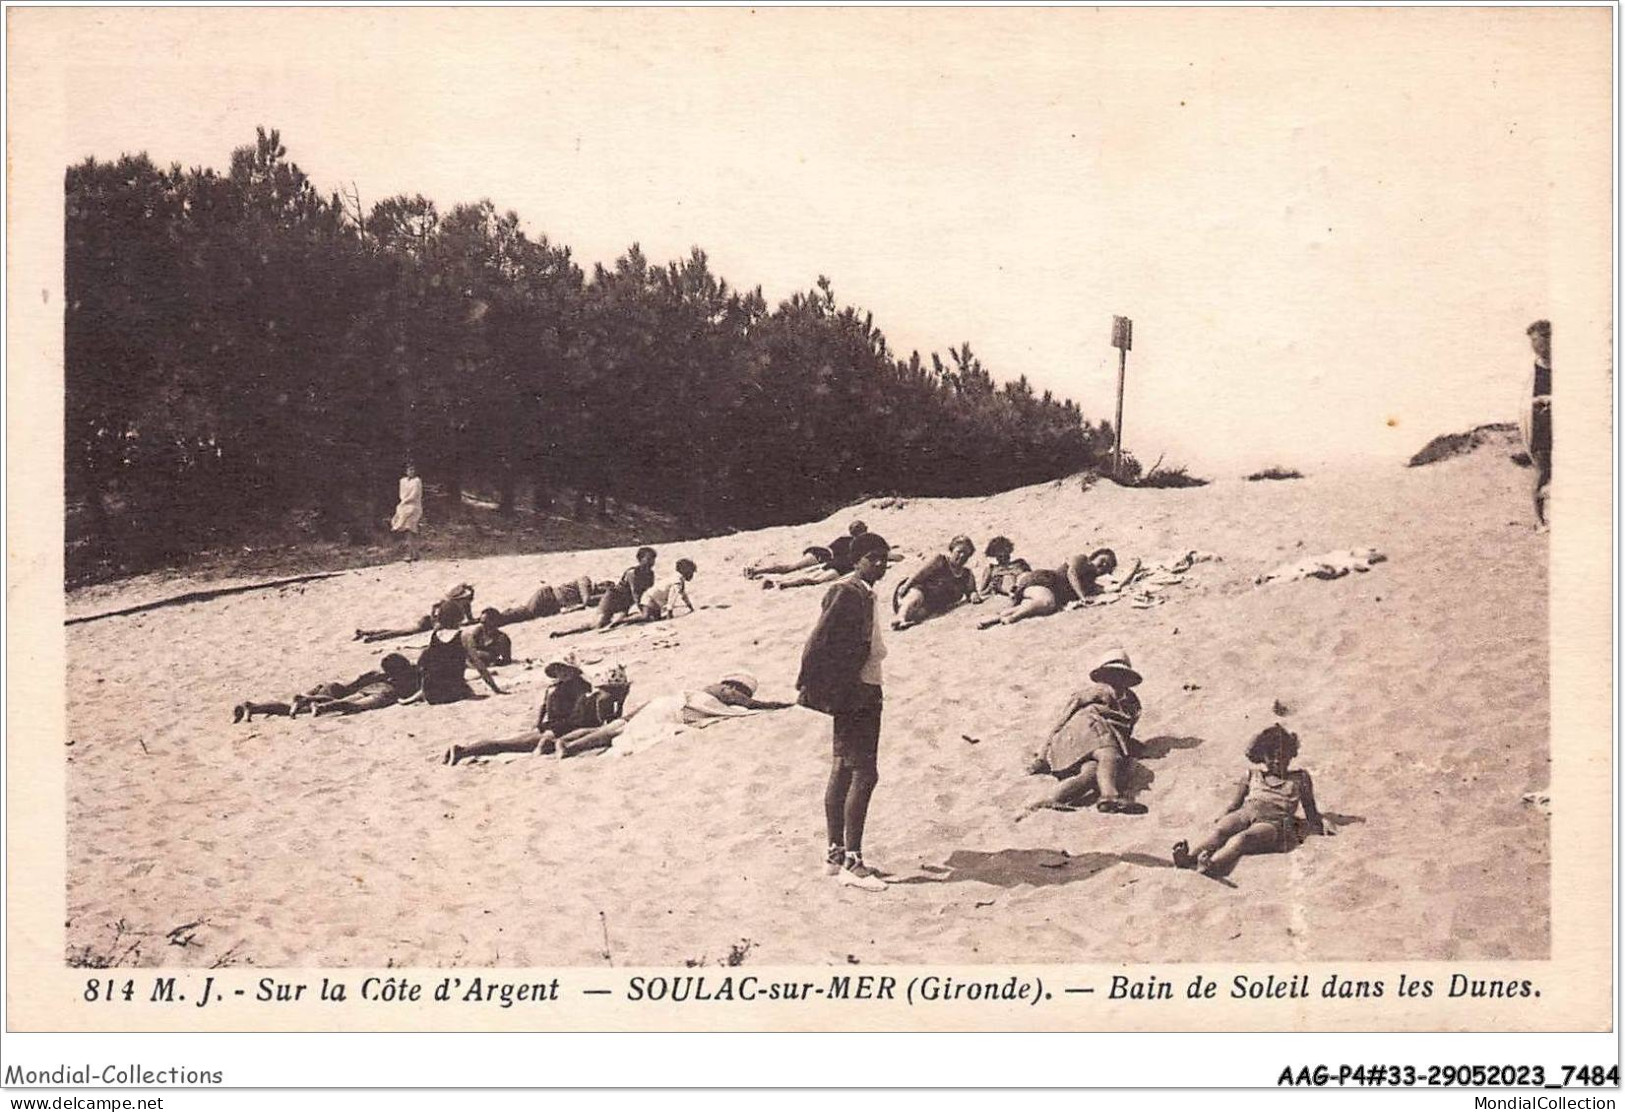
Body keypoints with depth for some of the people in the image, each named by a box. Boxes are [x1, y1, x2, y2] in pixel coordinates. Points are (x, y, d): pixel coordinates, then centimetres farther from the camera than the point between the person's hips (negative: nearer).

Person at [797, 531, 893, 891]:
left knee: (843, 771, 13)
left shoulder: (864, 594, 15)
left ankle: (835, 855, 19)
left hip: (863, 692, 10)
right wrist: (811, 685, -16)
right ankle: (852, 863, -9)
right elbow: (819, 640, -19)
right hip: (854, 694, -10)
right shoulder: (848, 593, -16)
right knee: (864, 774, -11)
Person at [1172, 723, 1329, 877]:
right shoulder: (1253, 775, 32)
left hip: (1273, 822, -3)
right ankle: (1189, 856, -65)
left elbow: (1310, 810, 29)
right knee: (1219, 831, -35)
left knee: (1242, 838, -39)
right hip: (1244, 814, 3)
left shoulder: (1299, 778, 29)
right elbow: (1234, 804, 29)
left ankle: (1211, 864, -69)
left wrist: (1321, 823, 9)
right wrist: (1221, 818, 11)